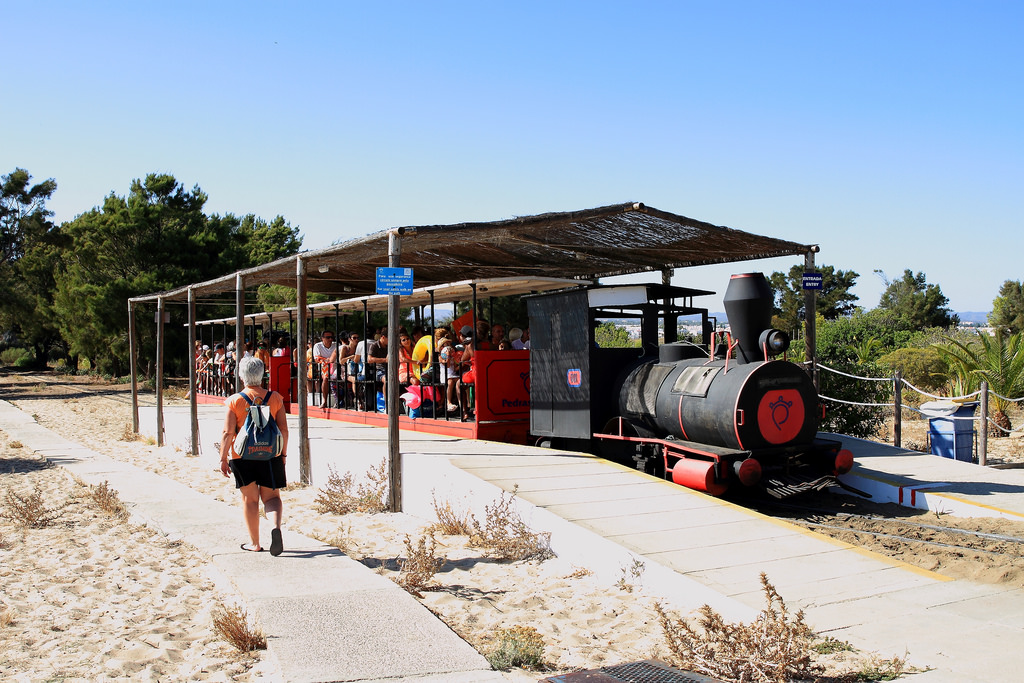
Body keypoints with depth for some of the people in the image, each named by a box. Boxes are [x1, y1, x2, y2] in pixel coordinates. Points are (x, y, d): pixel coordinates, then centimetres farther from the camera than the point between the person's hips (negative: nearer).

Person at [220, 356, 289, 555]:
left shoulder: (234, 400, -6)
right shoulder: (275, 397, 0)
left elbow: (228, 432, -9)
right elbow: (283, 429, 0)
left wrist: (223, 458, -2)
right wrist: (283, 454, 10)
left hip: (242, 456, -1)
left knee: (249, 499, 11)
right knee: (271, 496, 8)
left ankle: (254, 543, 17)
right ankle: (276, 526, -21)